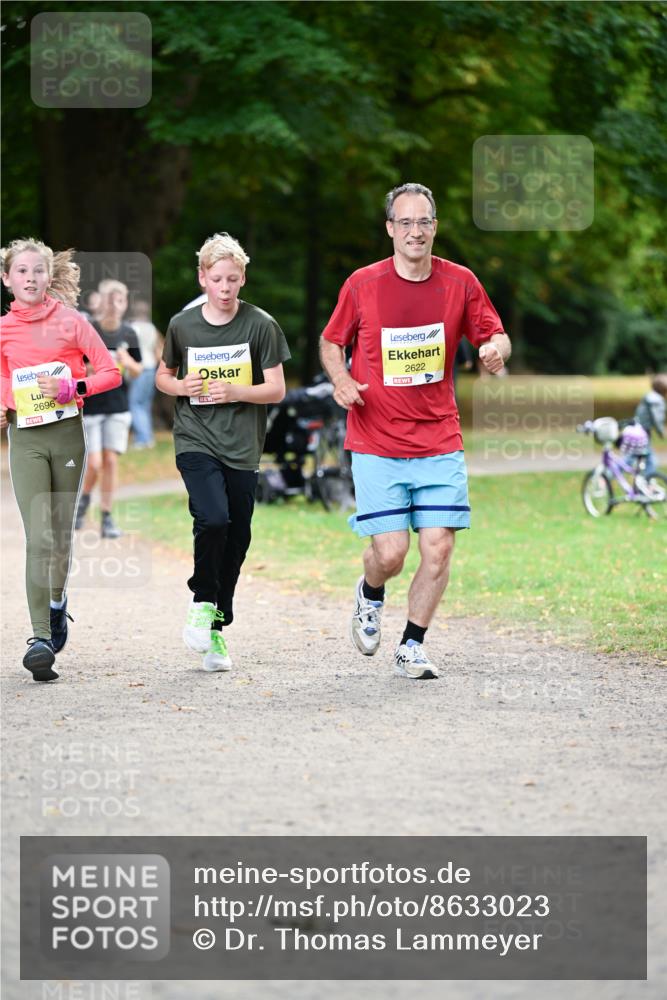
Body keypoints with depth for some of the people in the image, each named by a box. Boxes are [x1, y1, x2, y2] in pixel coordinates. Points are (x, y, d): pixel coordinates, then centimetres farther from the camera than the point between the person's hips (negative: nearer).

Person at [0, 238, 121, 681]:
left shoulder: (70, 321, -1)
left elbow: (110, 372, 0)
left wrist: (73, 387, -16)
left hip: (67, 432, 0)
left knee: (62, 532, 10)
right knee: (38, 537, -13)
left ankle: (58, 600, 40)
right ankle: (40, 639, -18)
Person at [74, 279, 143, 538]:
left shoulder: (128, 334, 3)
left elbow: (137, 372, 11)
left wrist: (129, 363, -10)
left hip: (118, 407, 3)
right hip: (89, 407, -3)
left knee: (111, 460, 0)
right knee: (94, 463, -7)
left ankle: (107, 517, 8)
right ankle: (84, 498, 24)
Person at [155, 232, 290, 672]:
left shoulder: (261, 325, -1)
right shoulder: (183, 325, 3)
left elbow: (277, 389, 0)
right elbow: (163, 376, 17)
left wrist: (236, 392, -17)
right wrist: (181, 387, -5)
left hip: (242, 447, 1)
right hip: (195, 440, -1)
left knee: (237, 537, 4)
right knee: (213, 518, -23)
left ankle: (218, 625, 21)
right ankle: (202, 601, 0)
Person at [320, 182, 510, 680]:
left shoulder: (460, 282, 1)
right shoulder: (363, 284, -2)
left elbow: (496, 336, 9)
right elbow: (331, 342, 11)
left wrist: (496, 348, -15)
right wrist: (341, 380, -9)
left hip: (440, 442, 2)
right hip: (376, 444, -2)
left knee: (439, 548, -5)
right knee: (391, 552, -9)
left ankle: (412, 647, 12)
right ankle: (370, 595, 27)